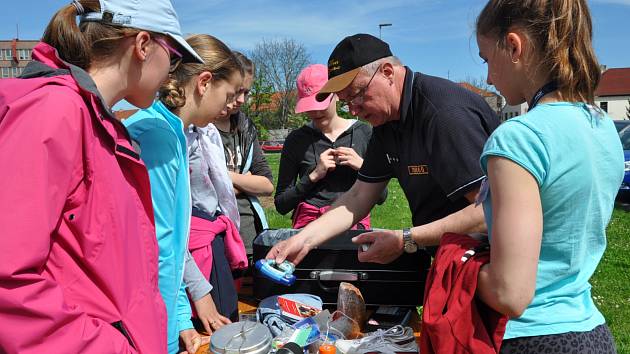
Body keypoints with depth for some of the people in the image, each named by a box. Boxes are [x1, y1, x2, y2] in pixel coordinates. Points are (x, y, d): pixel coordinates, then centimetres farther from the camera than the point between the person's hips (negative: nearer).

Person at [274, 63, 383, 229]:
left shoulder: (364, 133, 7)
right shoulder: (296, 140, 7)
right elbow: (281, 205, 7)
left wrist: (362, 166, -5)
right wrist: (314, 175, -5)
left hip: (355, 222, 1)